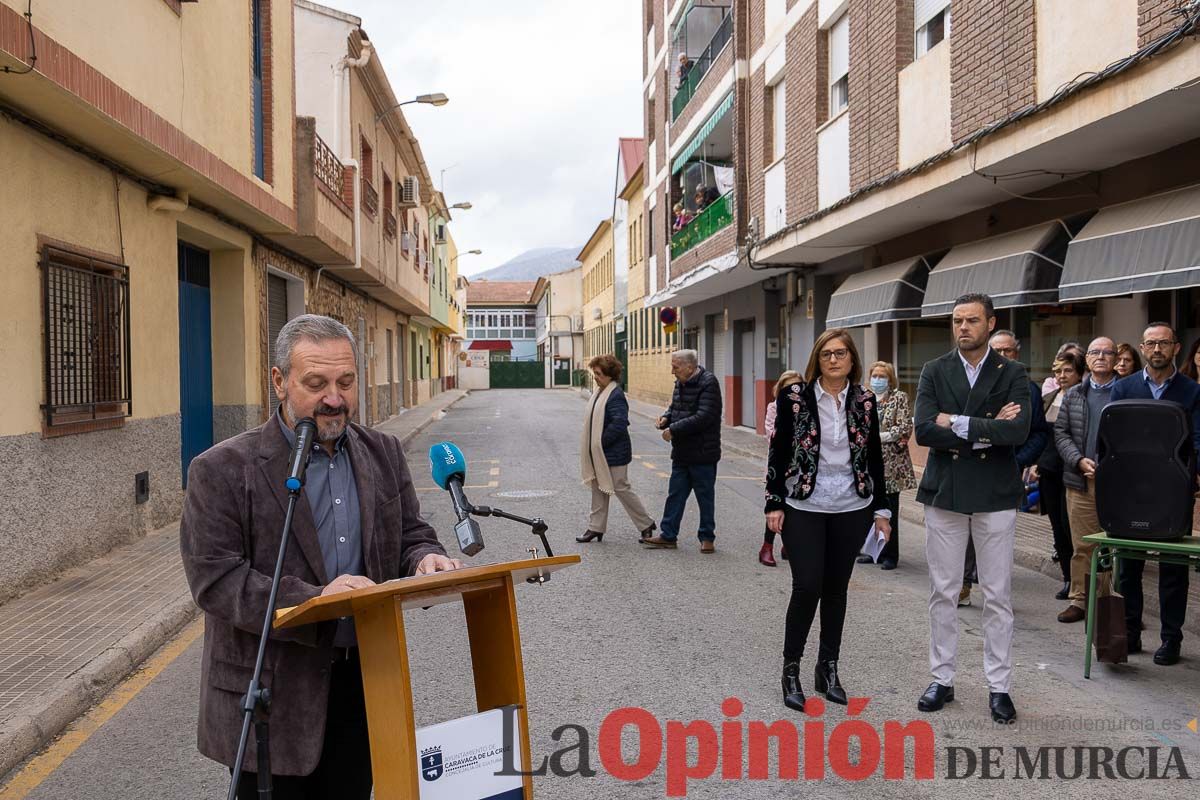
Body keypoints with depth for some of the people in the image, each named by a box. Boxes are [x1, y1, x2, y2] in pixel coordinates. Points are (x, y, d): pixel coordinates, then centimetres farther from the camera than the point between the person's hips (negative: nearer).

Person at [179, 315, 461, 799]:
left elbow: (411, 534, 12)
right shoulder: (223, 470, -10)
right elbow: (214, 579, -15)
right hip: (272, 694, -4)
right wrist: (314, 601, -27)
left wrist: (423, 560, -12)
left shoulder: (383, 453, 5)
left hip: (364, 682, 4)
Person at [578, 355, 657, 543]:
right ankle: (596, 527, 23)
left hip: (613, 454, -9)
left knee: (622, 489, -1)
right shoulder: (599, 392, 9)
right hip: (598, 453, 9)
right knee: (598, 490, 14)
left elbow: (619, 424, -28)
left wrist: (601, 441, -20)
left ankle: (646, 524, 14)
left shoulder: (616, 396, -20)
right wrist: (592, 447, 9)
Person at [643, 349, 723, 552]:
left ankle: (707, 538, 18)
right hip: (681, 453, 8)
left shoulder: (708, 383, -17)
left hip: (702, 454, -8)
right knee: (675, 495, 11)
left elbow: (703, 417, -25)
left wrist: (673, 429, -22)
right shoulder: (681, 383, 9)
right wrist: (666, 417, -1)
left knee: (705, 496, 6)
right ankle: (668, 536, 19)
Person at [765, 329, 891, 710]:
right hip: (804, 508, -3)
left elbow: (874, 457, 10)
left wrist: (881, 508, 9)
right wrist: (774, 503, -7)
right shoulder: (794, 397, -5)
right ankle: (791, 668, 11)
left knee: (836, 589, 10)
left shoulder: (865, 401, 4)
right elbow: (778, 452, -3)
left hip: (852, 510, 3)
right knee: (807, 587, -7)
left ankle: (828, 668, 24)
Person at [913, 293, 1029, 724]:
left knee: (998, 596, 6)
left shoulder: (1012, 374, 0)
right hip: (944, 494, 1)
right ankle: (942, 679, 21)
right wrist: (988, 429, -14)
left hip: (994, 495, -1)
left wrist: (958, 423, -14)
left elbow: (1018, 432, -16)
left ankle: (999, 686, 19)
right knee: (942, 594, 9)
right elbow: (924, 430, -11)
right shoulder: (934, 372, 3)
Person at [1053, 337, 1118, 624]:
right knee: (1082, 546, 7)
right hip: (1081, 480, 3)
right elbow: (1060, 432, 8)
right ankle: (1079, 599, 16)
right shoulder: (1073, 395, 12)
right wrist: (1079, 461, -7)